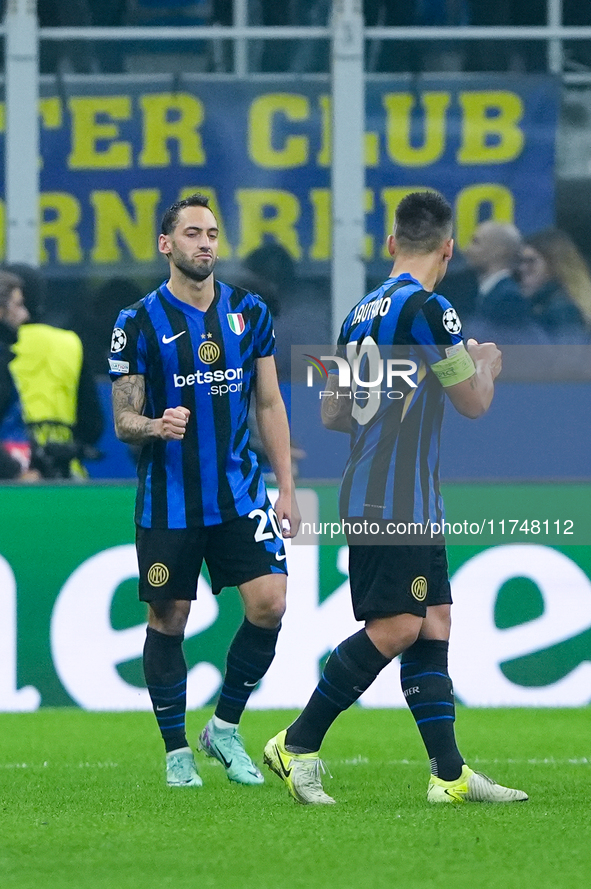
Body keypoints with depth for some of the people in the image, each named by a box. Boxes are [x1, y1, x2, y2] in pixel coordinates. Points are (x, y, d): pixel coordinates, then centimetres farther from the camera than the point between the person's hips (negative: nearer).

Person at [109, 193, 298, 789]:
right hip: (168, 502, -3)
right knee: (167, 621, 1)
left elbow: (269, 405, 12)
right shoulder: (139, 323, -5)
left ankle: (225, 727, 8)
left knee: (269, 603, -10)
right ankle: (176, 751, 16)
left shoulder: (250, 313, 6)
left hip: (239, 494, 3)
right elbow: (123, 420, -3)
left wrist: (286, 489, 7)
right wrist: (156, 425, -27)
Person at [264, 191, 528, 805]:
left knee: (433, 623, 7)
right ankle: (298, 744, -8)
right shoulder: (426, 307, -12)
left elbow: (332, 414, 22)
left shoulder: (360, 314, 14)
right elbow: (474, 403, -7)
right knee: (396, 627, -10)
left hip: (367, 496, 9)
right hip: (398, 500, -9)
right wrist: (486, 363, 15)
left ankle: (450, 773, 3)